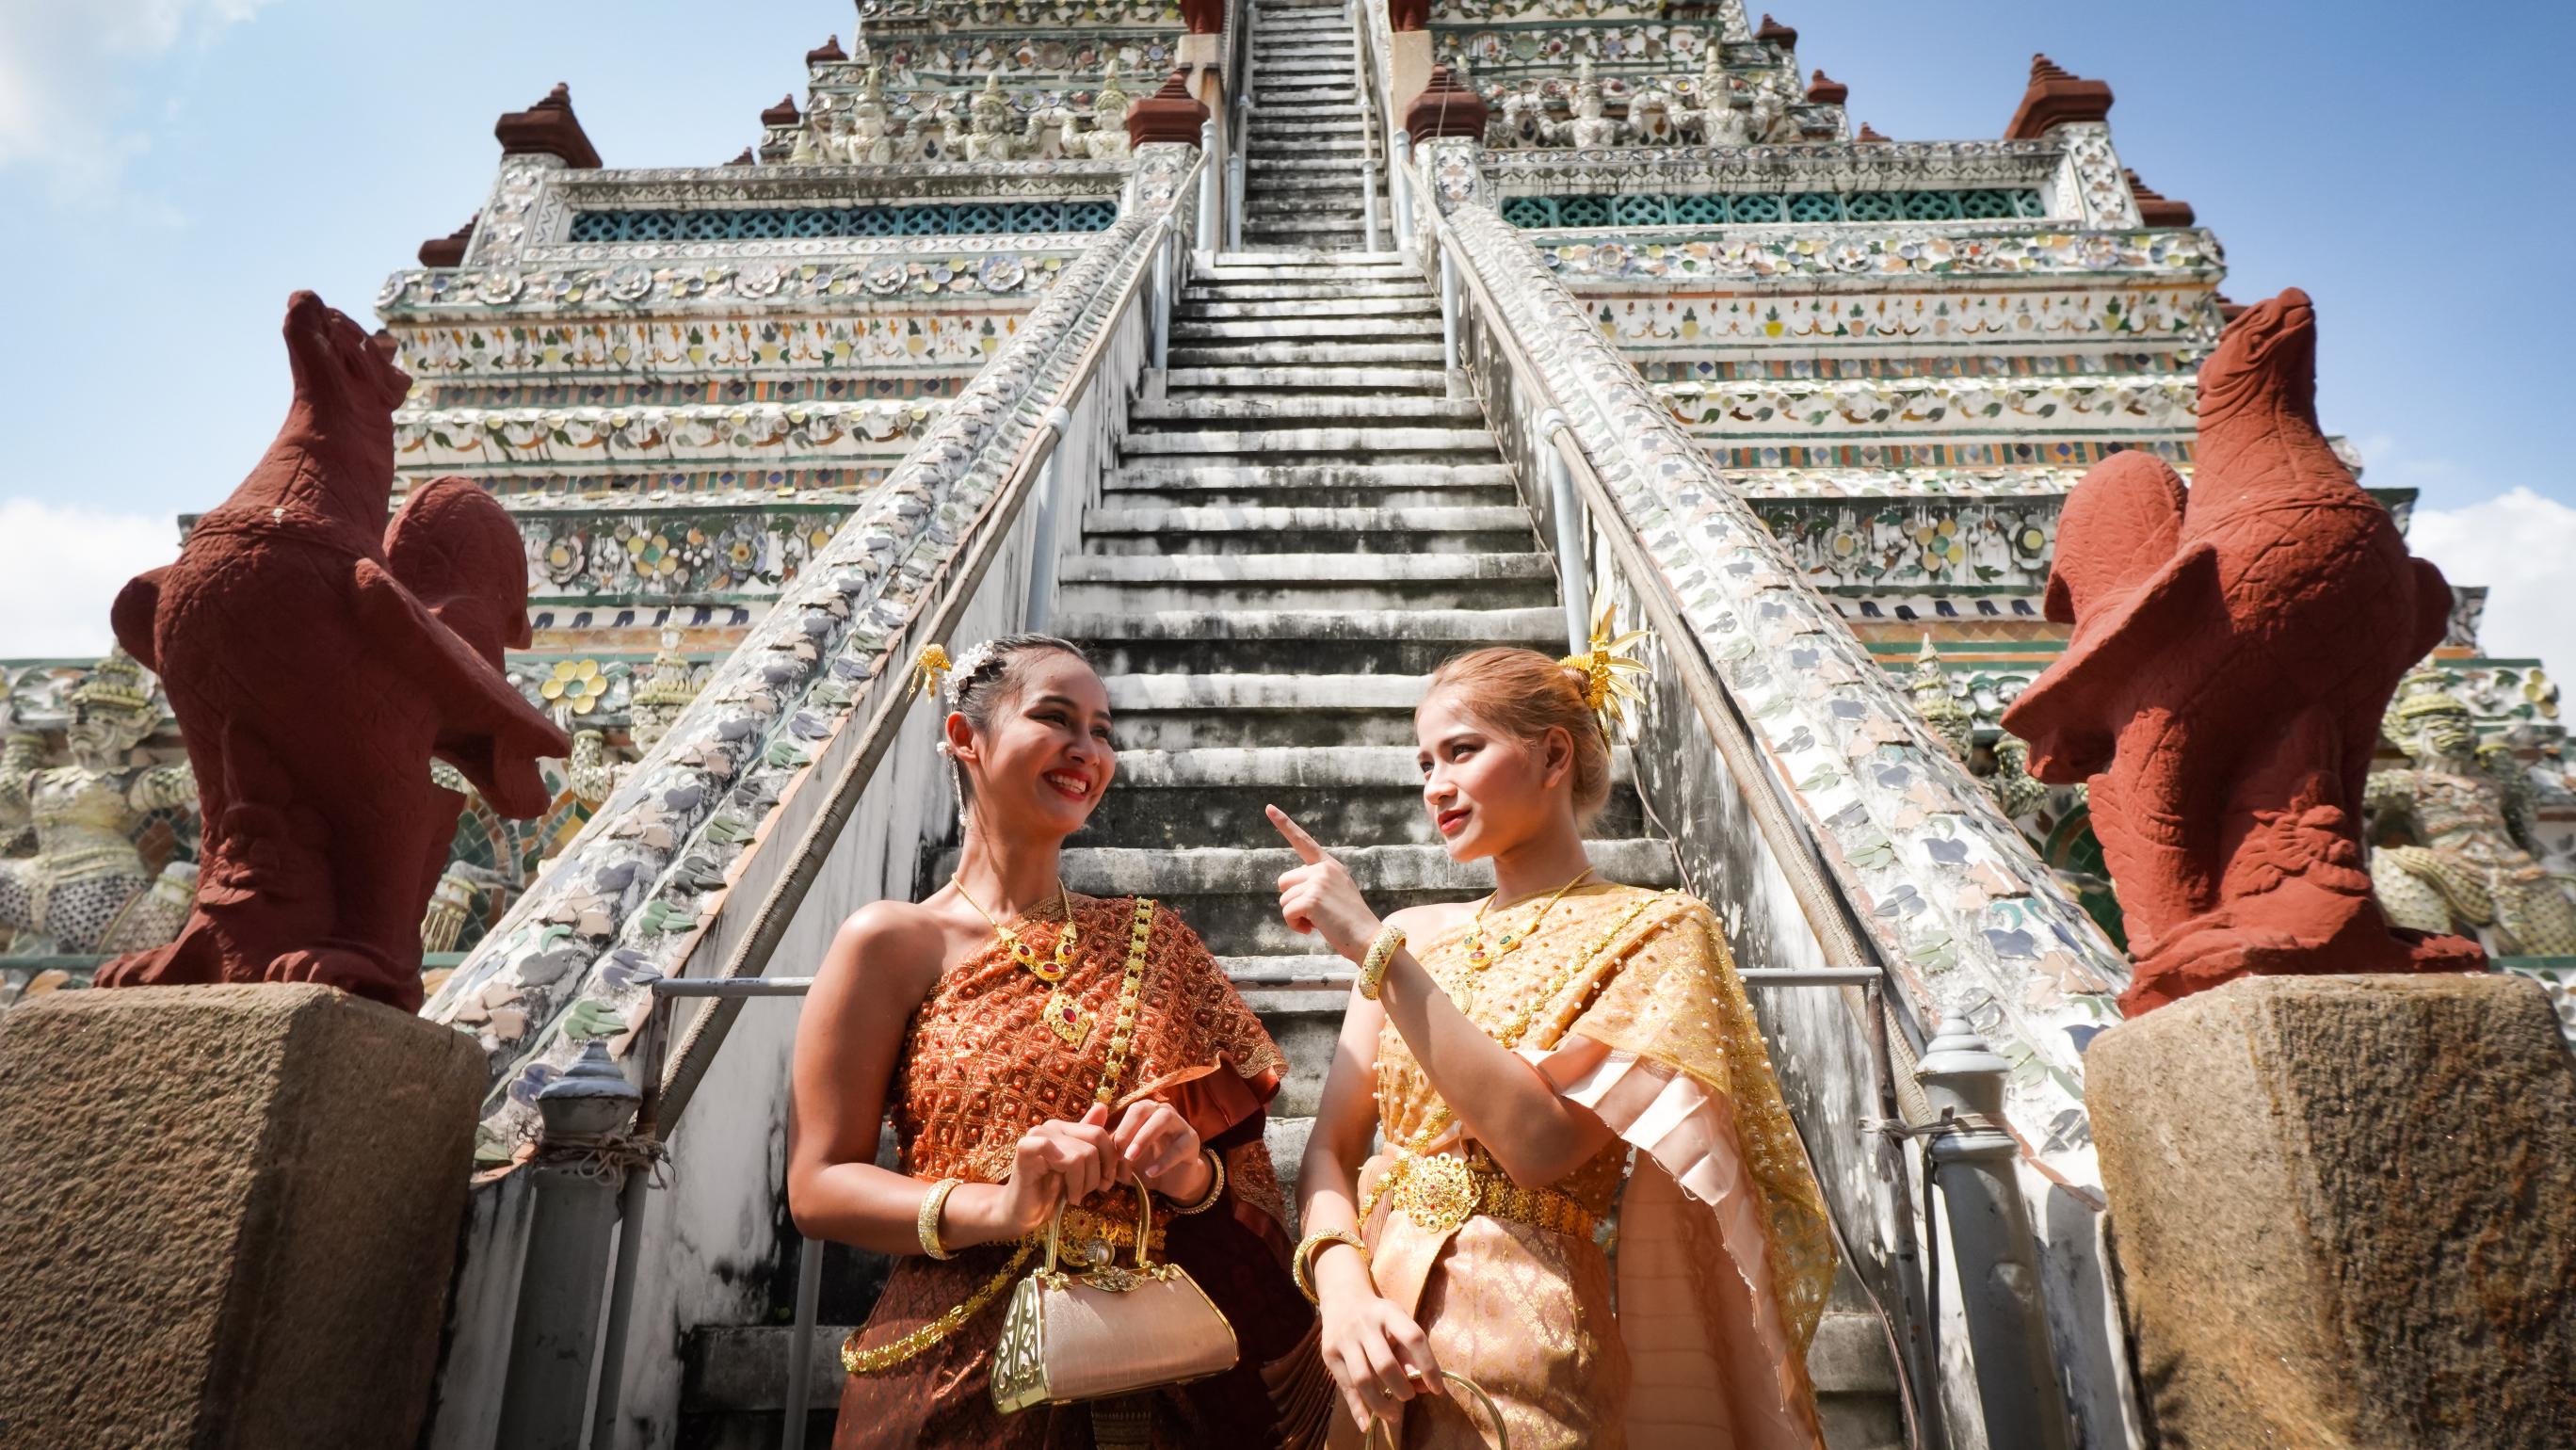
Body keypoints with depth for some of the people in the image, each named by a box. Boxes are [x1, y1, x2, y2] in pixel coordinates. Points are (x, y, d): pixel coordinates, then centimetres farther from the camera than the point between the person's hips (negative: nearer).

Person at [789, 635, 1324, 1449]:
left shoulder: (1150, 941, 4)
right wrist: (997, 1206, -22)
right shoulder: (893, 942, -6)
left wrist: (1191, 1172, -13)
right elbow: (817, 1186, -8)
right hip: (967, 1376, -3)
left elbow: (1249, 1169, 8)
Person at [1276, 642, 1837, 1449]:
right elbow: (1331, 1146, 3)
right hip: (1379, 1350, 4)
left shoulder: (1651, 931, -6)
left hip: (1520, 1356, -4)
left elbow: (1542, 1144, -20)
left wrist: (1374, 950, -19)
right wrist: (1345, 1291, -16)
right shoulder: (1410, 935, 6)